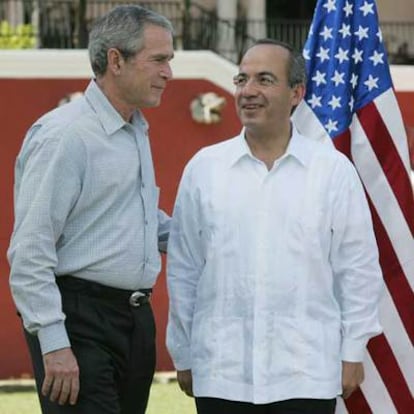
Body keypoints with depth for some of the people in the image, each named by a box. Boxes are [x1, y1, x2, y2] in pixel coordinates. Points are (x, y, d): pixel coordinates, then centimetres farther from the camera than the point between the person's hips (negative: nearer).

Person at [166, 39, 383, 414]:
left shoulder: (333, 170, 2)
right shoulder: (203, 168, 6)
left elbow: (358, 270, 4)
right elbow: (183, 270, 10)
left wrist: (353, 353, 2)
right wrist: (183, 356, 10)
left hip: (306, 375, -1)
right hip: (221, 374, 2)